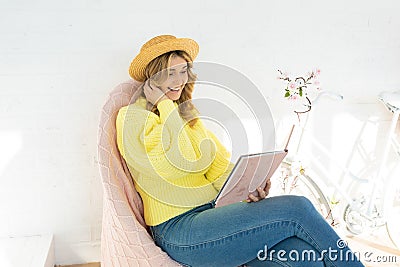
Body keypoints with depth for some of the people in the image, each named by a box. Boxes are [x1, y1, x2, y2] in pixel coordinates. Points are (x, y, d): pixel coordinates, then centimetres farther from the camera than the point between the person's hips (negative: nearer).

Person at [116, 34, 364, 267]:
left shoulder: (189, 116, 21)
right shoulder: (132, 117, -1)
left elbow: (220, 168, 14)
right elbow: (176, 164, -16)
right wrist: (165, 105, -7)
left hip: (214, 214, 7)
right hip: (178, 232, -7)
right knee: (296, 208, -19)